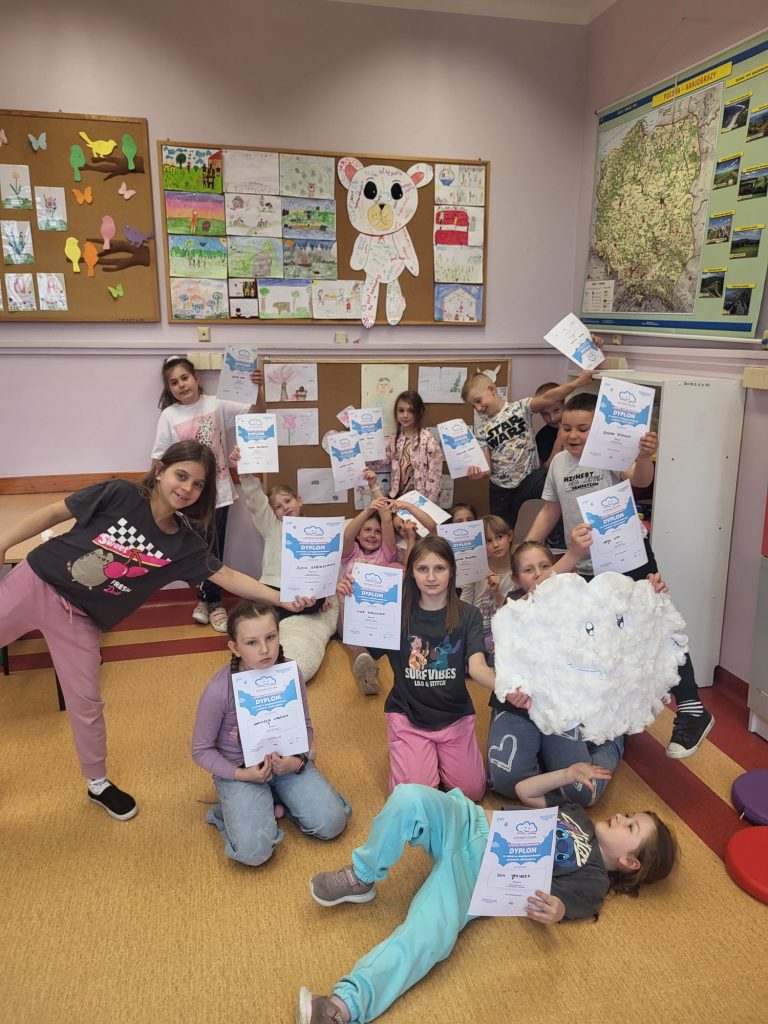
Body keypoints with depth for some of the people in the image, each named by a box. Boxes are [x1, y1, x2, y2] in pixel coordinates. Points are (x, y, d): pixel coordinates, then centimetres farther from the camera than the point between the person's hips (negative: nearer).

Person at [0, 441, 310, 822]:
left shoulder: (183, 543, -6)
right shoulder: (119, 495, -15)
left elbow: (228, 577, -8)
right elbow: (53, 514, -7)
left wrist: (282, 598, -18)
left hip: (80, 619, 2)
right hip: (34, 584, -2)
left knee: (86, 702, 9)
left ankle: (98, 784, 30)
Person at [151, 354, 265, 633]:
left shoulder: (216, 405, -1)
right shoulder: (168, 416, -4)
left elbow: (257, 414, -1)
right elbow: (160, 459, -1)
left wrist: (259, 388, -19)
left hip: (219, 490, 2)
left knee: (214, 549, 9)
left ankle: (205, 599, 28)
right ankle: (213, 603, 21)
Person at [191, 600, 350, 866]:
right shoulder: (219, 690, -24)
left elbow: (305, 726, 2)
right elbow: (201, 749, -10)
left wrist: (298, 760, -17)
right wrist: (241, 775, -21)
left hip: (286, 761, 4)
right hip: (240, 769, -3)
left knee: (332, 823, -10)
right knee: (254, 851, -23)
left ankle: (276, 800, 13)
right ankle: (235, 811, 9)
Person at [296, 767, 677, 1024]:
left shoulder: (593, 881, 4)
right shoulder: (577, 814, 23)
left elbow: (538, 899, -9)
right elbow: (524, 791, 23)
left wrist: (554, 913, -32)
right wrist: (568, 774, 12)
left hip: (478, 874, -5)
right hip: (466, 821, 5)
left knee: (430, 934, -34)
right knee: (410, 798, -28)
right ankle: (361, 877, -8)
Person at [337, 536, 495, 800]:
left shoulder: (467, 615, -7)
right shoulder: (398, 612, -6)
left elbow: (477, 667, -20)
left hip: (455, 716, 1)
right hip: (407, 715, -1)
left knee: (471, 790, -5)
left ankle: (438, 754, 23)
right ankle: (407, 750, 19)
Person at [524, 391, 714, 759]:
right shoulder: (559, 462, 7)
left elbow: (640, 481, -29)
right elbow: (550, 511, 14)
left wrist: (644, 457, -50)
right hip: (585, 567, 6)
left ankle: (691, 711, 6)